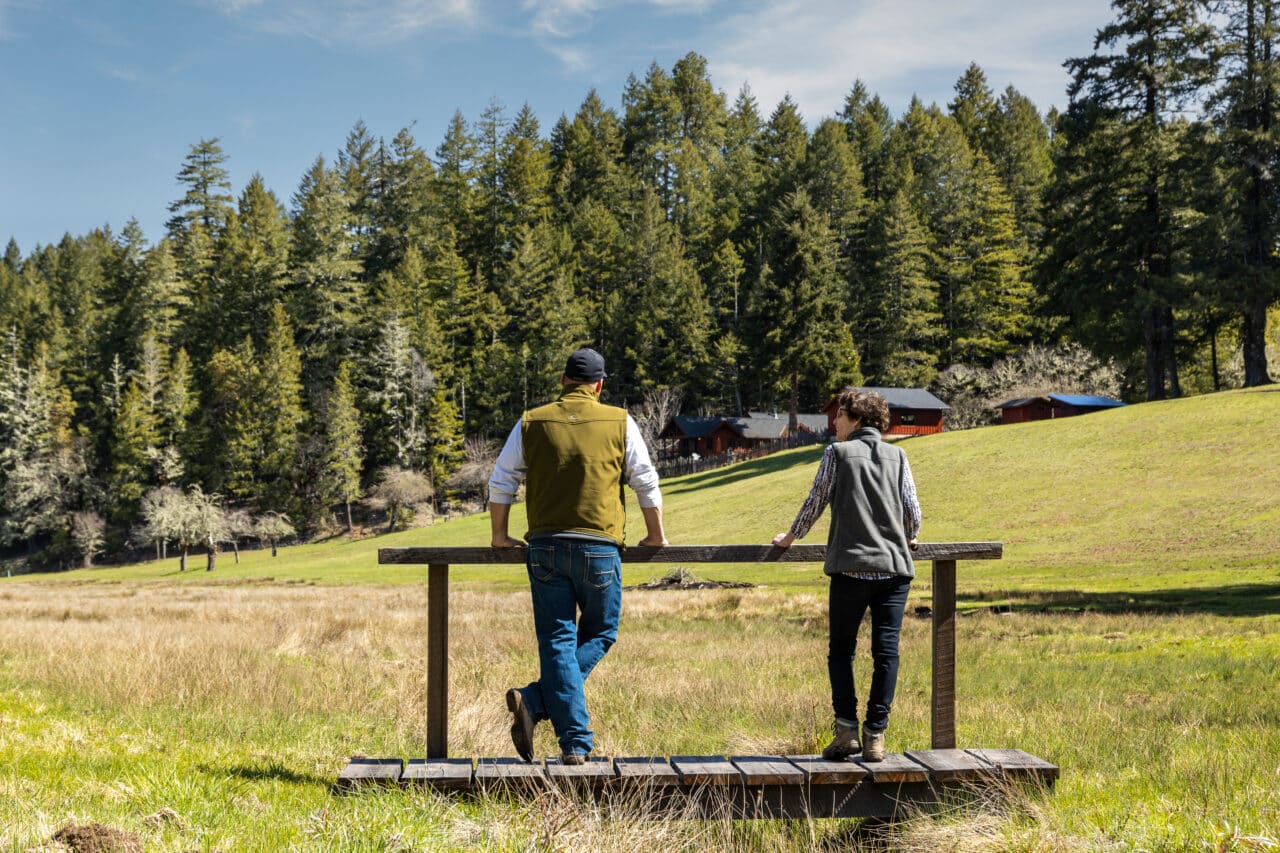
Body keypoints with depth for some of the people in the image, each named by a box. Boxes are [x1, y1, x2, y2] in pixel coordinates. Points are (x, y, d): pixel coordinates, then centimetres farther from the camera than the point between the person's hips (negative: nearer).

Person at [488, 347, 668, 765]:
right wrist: (656, 535, 21)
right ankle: (535, 701, -7)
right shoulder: (619, 423, 2)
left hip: (545, 546, 2)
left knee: (557, 642, 5)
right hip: (599, 546, -1)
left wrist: (500, 534, 22)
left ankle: (575, 742, -2)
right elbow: (646, 483, 7)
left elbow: (501, 481, 9)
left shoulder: (532, 422, 5)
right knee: (599, 635, 13)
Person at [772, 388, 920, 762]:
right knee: (886, 651, 2)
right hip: (894, 567, 2)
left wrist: (792, 536, 22)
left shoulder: (837, 453, 1)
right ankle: (875, 736, 0)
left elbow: (816, 501, 6)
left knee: (841, 649, 8)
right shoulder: (897, 456, 10)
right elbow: (912, 507, 10)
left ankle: (846, 731, -2)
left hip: (851, 567, -2)